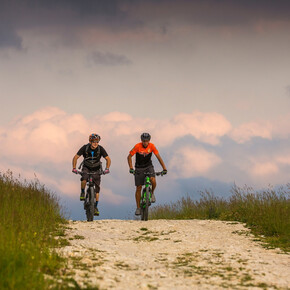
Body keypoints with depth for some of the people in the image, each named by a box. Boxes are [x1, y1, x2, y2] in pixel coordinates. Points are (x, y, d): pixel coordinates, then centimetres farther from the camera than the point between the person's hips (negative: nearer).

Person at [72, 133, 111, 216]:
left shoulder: (100, 149, -18)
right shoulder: (85, 148, -19)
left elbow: (108, 159, -13)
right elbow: (75, 157, -14)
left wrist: (107, 168, -29)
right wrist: (74, 168, -26)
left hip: (96, 169, 1)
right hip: (86, 168, -1)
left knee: (97, 187, -6)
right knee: (84, 179, -34)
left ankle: (96, 207, 3)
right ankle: (82, 193, -6)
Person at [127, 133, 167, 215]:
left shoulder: (151, 146, -14)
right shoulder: (137, 146, -19)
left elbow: (158, 157, -11)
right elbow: (129, 156, -16)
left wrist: (164, 168, -18)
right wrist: (131, 168, -29)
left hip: (148, 166, 1)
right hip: (139, 168, -1)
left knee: (153, 180, -28)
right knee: (138, 188, -4)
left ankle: (152, 193, 2)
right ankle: (138, 208, 6)